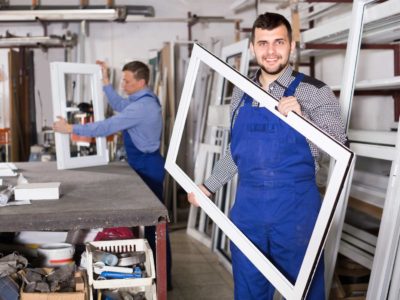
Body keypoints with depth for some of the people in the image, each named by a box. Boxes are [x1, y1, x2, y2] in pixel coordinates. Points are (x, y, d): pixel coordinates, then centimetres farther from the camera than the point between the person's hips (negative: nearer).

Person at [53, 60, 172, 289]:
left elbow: (107, 127, -25)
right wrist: (105, 80, 18)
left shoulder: (141, 107, -24)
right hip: (146, 164, 10)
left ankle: (163, 278, 7)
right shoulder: (144, 100, 9)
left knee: (153, 221, -3)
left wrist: (70, 128, -18)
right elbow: (118, 104, 25)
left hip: (147, 167, -10)